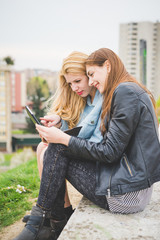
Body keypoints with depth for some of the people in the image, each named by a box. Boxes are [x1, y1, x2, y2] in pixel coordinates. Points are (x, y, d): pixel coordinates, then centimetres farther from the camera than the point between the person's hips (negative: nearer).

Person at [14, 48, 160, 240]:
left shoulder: (125, 91, -15)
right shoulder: (134, 91, 16)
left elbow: (110, 152, -18)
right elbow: (114, 146, 14)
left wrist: (64, 139, -11)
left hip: (127, 195, -10)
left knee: (58, 149, -9)